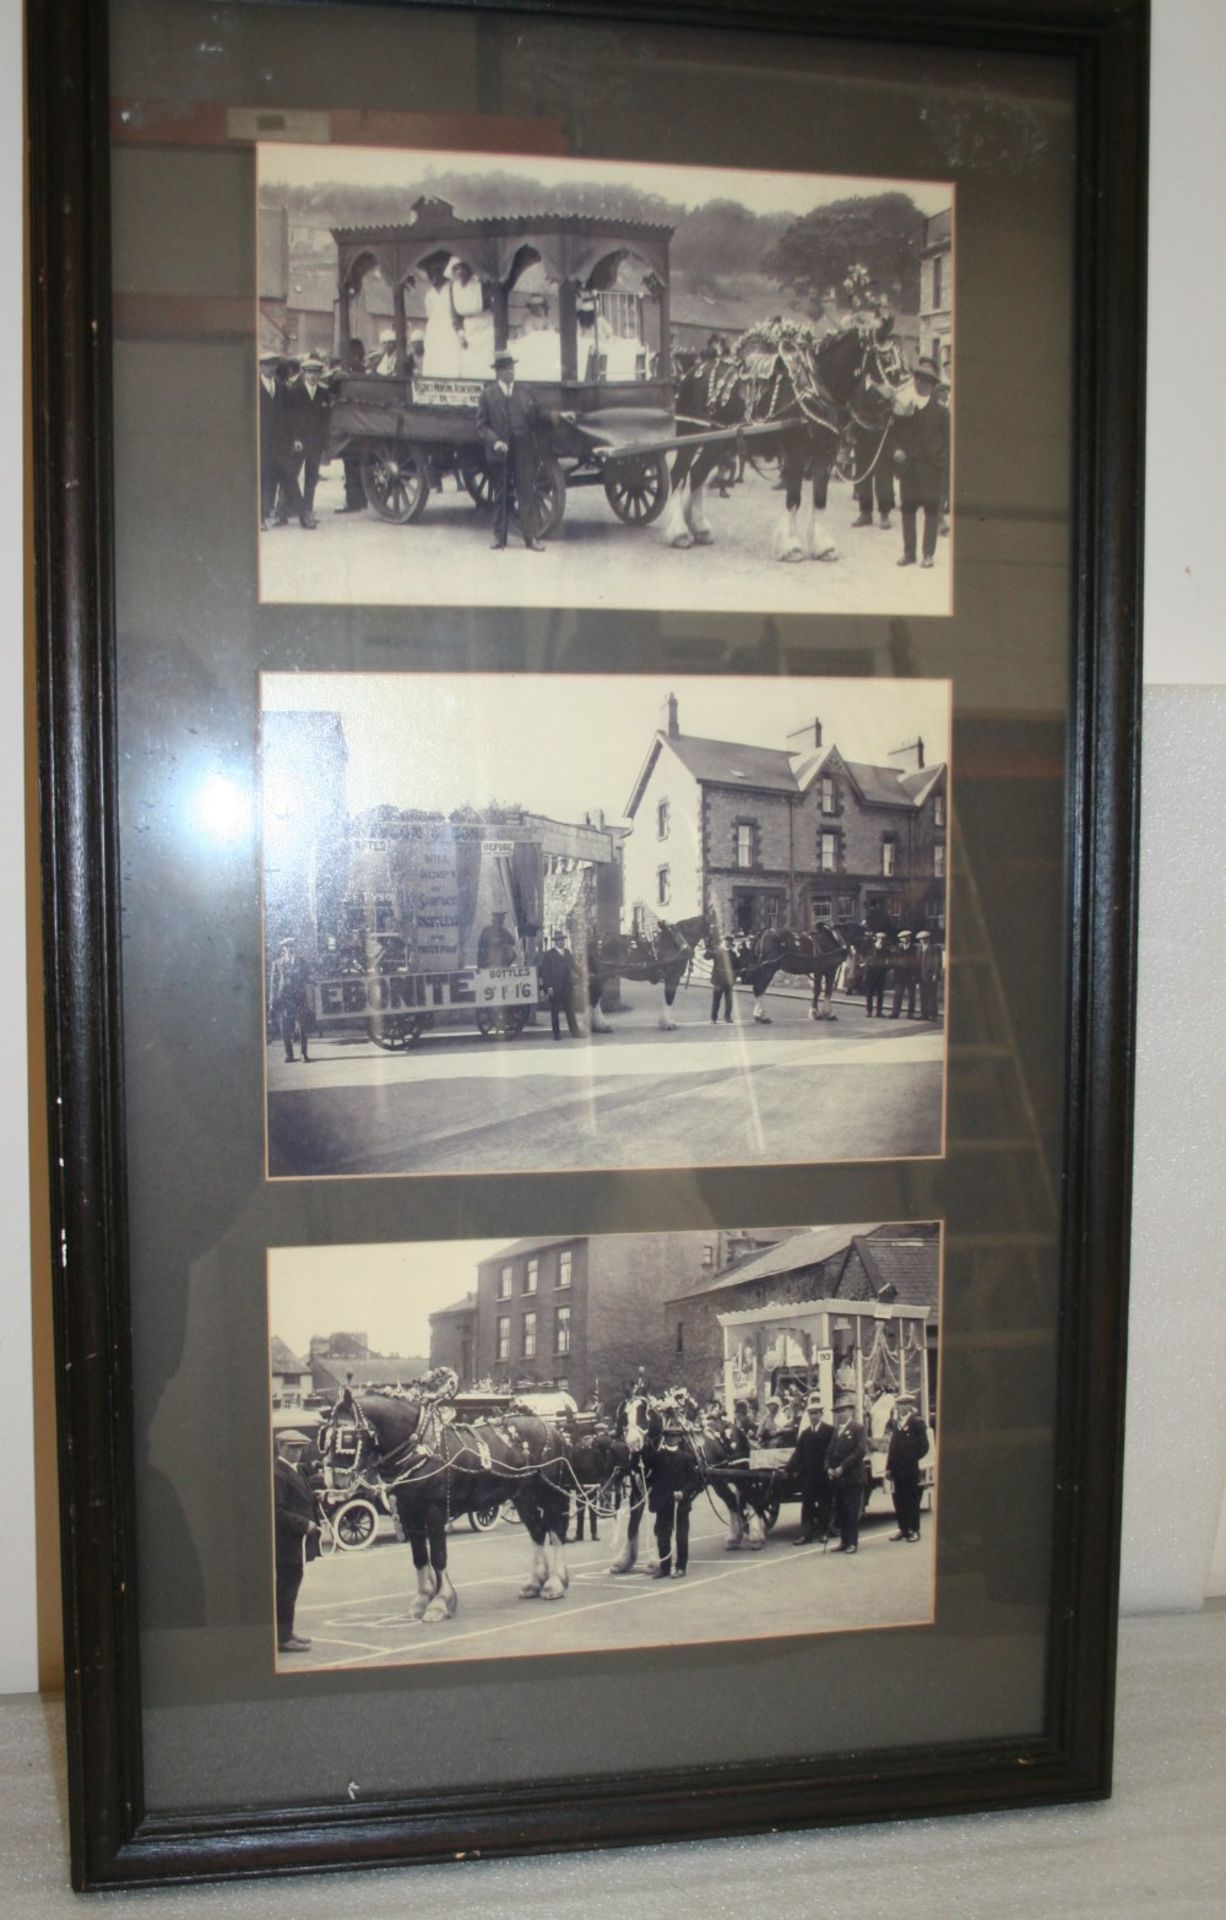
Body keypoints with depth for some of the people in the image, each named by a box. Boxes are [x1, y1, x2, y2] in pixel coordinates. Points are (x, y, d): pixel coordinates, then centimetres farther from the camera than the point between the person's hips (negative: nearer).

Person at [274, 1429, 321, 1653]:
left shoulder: (296, 1470, 14)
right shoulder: (277, 1474, -17)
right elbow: (278, 1512, -21)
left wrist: (317, 1498, 6)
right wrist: (305, 1524, -21)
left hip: (297, 1542, 10)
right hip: (286, 1543, -10)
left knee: (289, 1588, 16)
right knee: (286, 1589, -4)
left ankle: (285, 1632, 25)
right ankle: (283, 1638, 2)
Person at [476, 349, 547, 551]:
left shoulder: (526, 391, 8)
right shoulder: (487, 394, 1)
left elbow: (537, 419, 12)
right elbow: (482, 425, -1)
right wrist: (495, 441, -14)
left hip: (524, 452, 1)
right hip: (500, 454, -1)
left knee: (527, 495, -1)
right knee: (501, 496, 8)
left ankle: (530, 537, 1)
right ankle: (499, 536, 16)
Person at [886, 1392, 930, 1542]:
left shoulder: (917, 1423, -5)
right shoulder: (895, 1423, 11)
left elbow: (923, 1447, -9)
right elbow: (893, 1447, 11)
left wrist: (913, 1457, -12)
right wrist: (889, 1467, 8)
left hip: (910, 1469, -5)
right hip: (897, 1469, 5)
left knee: (912, 1500, 2)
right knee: (899, 1500, 7)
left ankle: (914, 1530, 9)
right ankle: (903, 1528, 17)